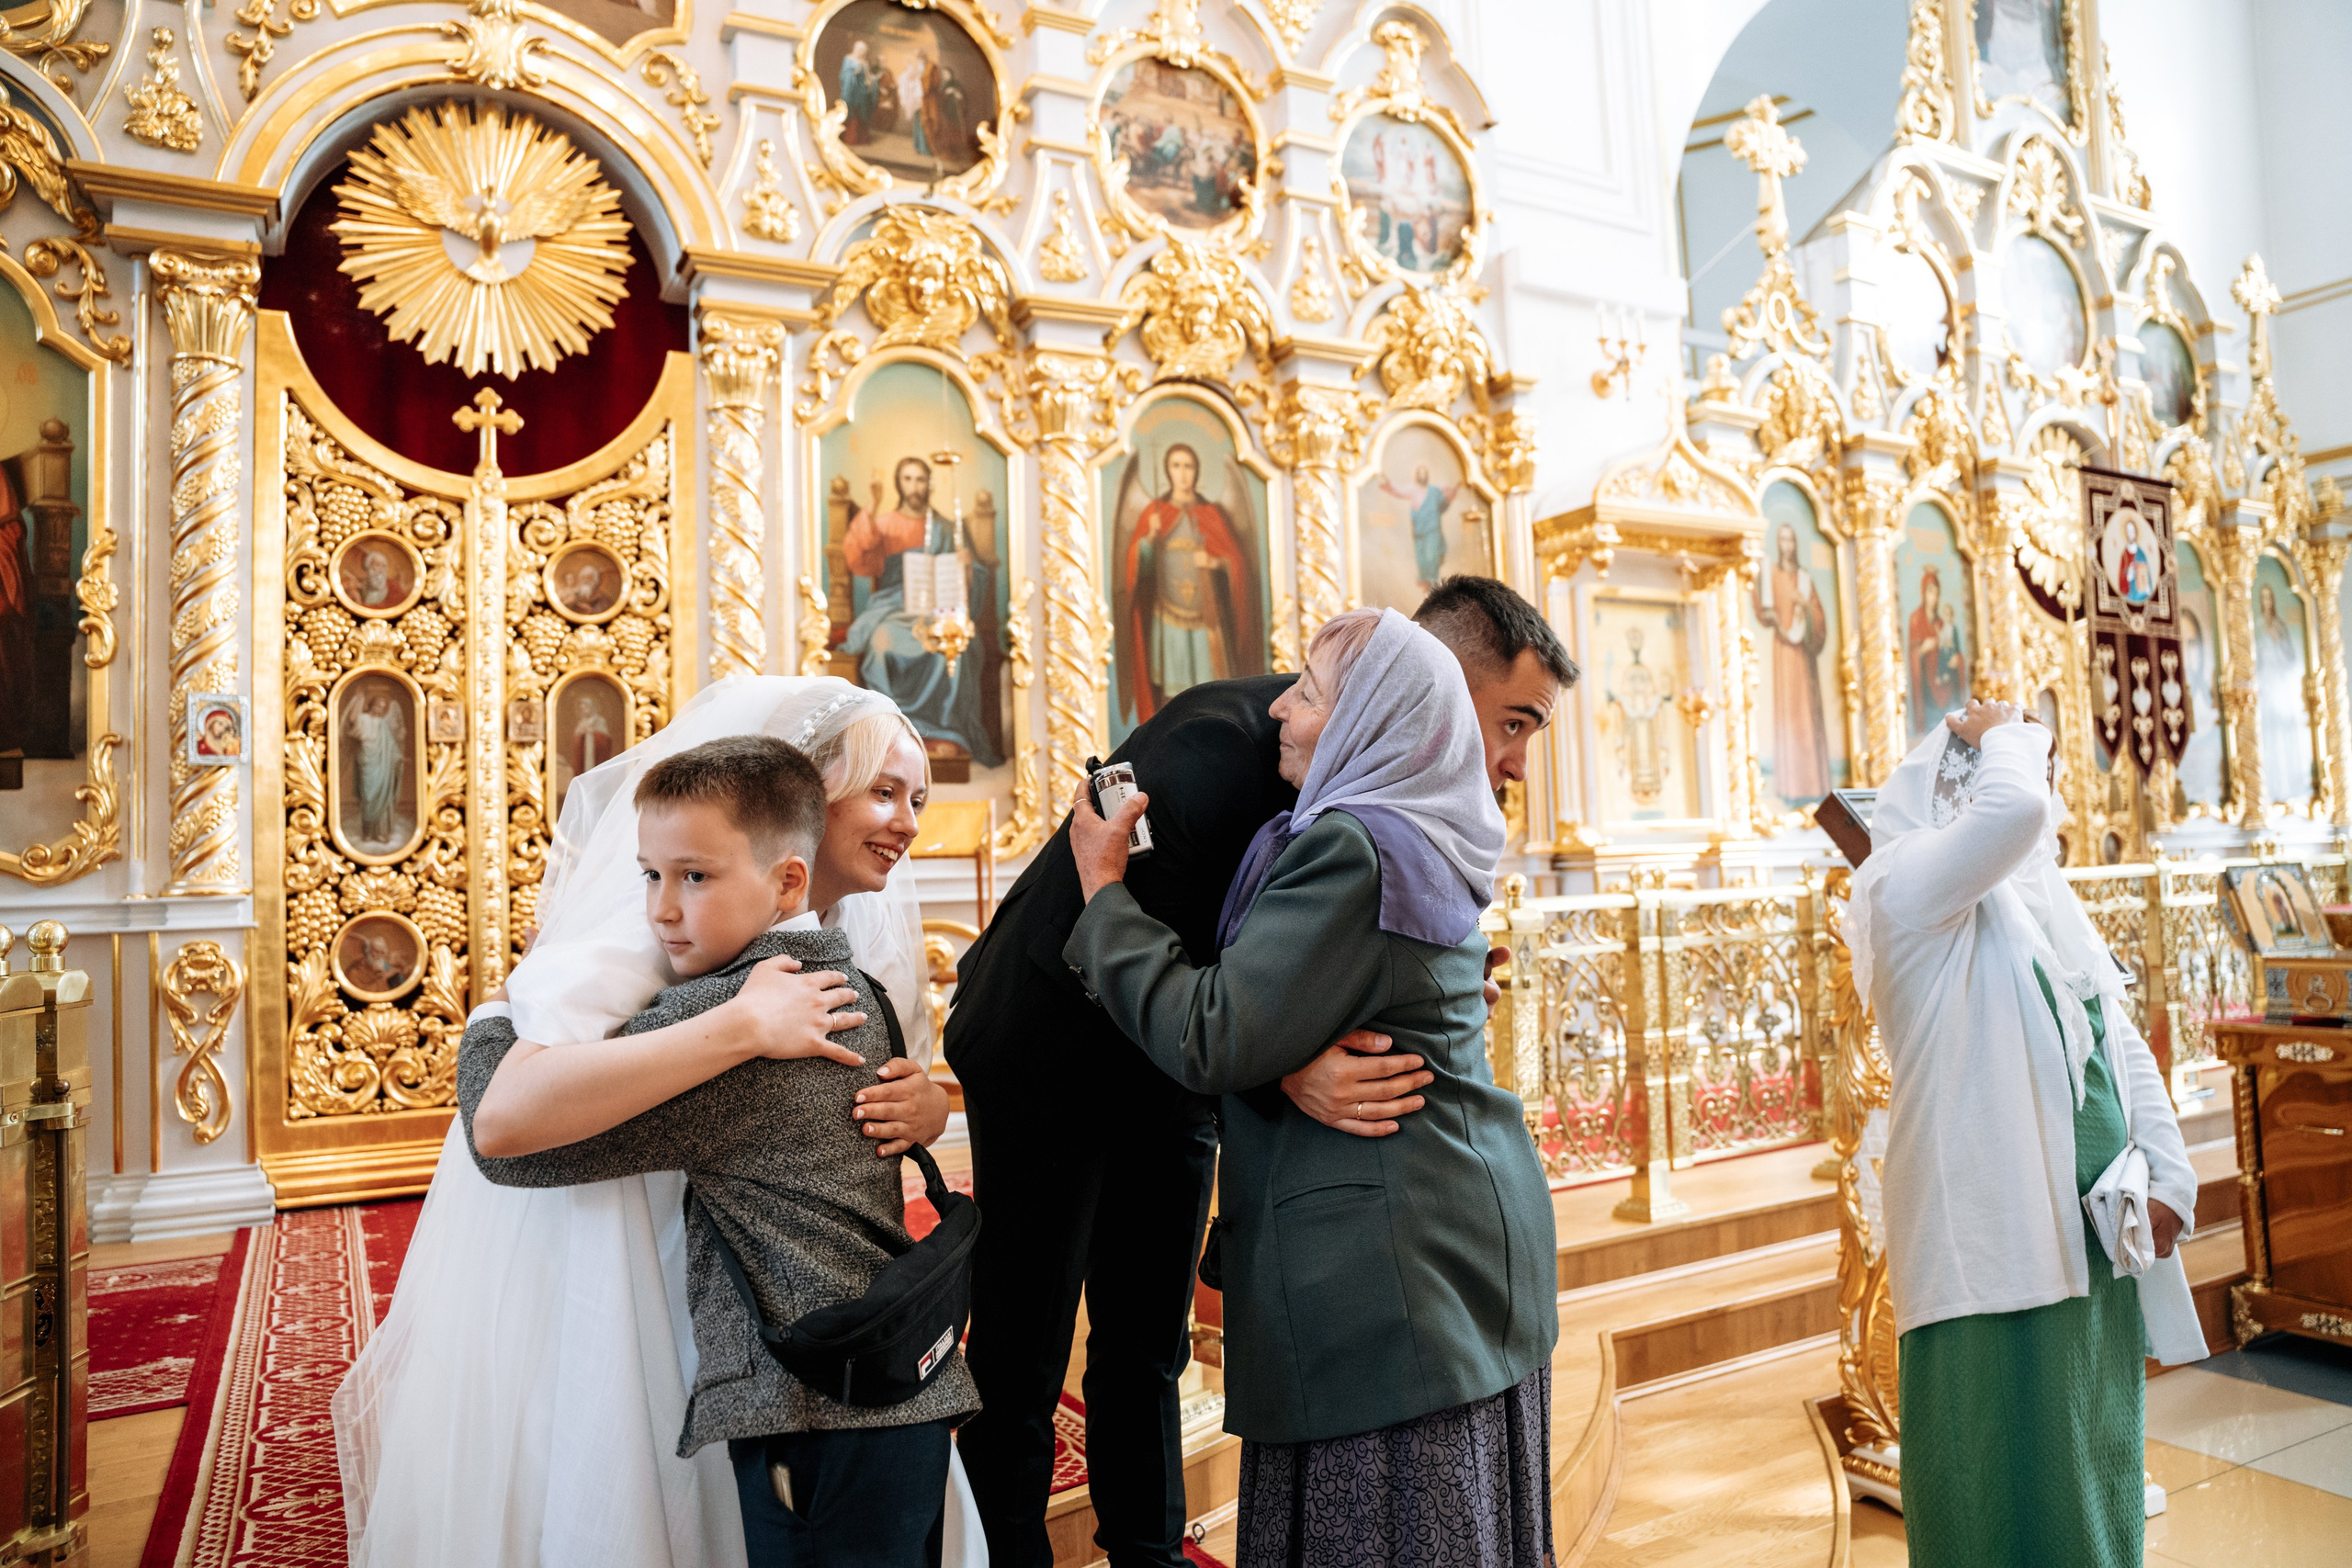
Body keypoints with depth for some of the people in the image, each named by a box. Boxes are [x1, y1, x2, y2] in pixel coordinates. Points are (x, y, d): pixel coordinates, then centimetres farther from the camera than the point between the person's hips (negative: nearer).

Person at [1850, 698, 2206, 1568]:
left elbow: (2125, 1047, 19)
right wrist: (1998, 734, -7)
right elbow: (2015, 809, -28)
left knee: (2092, 1479, 19)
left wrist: (2171, 1179, 8)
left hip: (2095, 1242, 8)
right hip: (1998, 1247, -8)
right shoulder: (1910, 885, -9)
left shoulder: (2045, 905, 17)